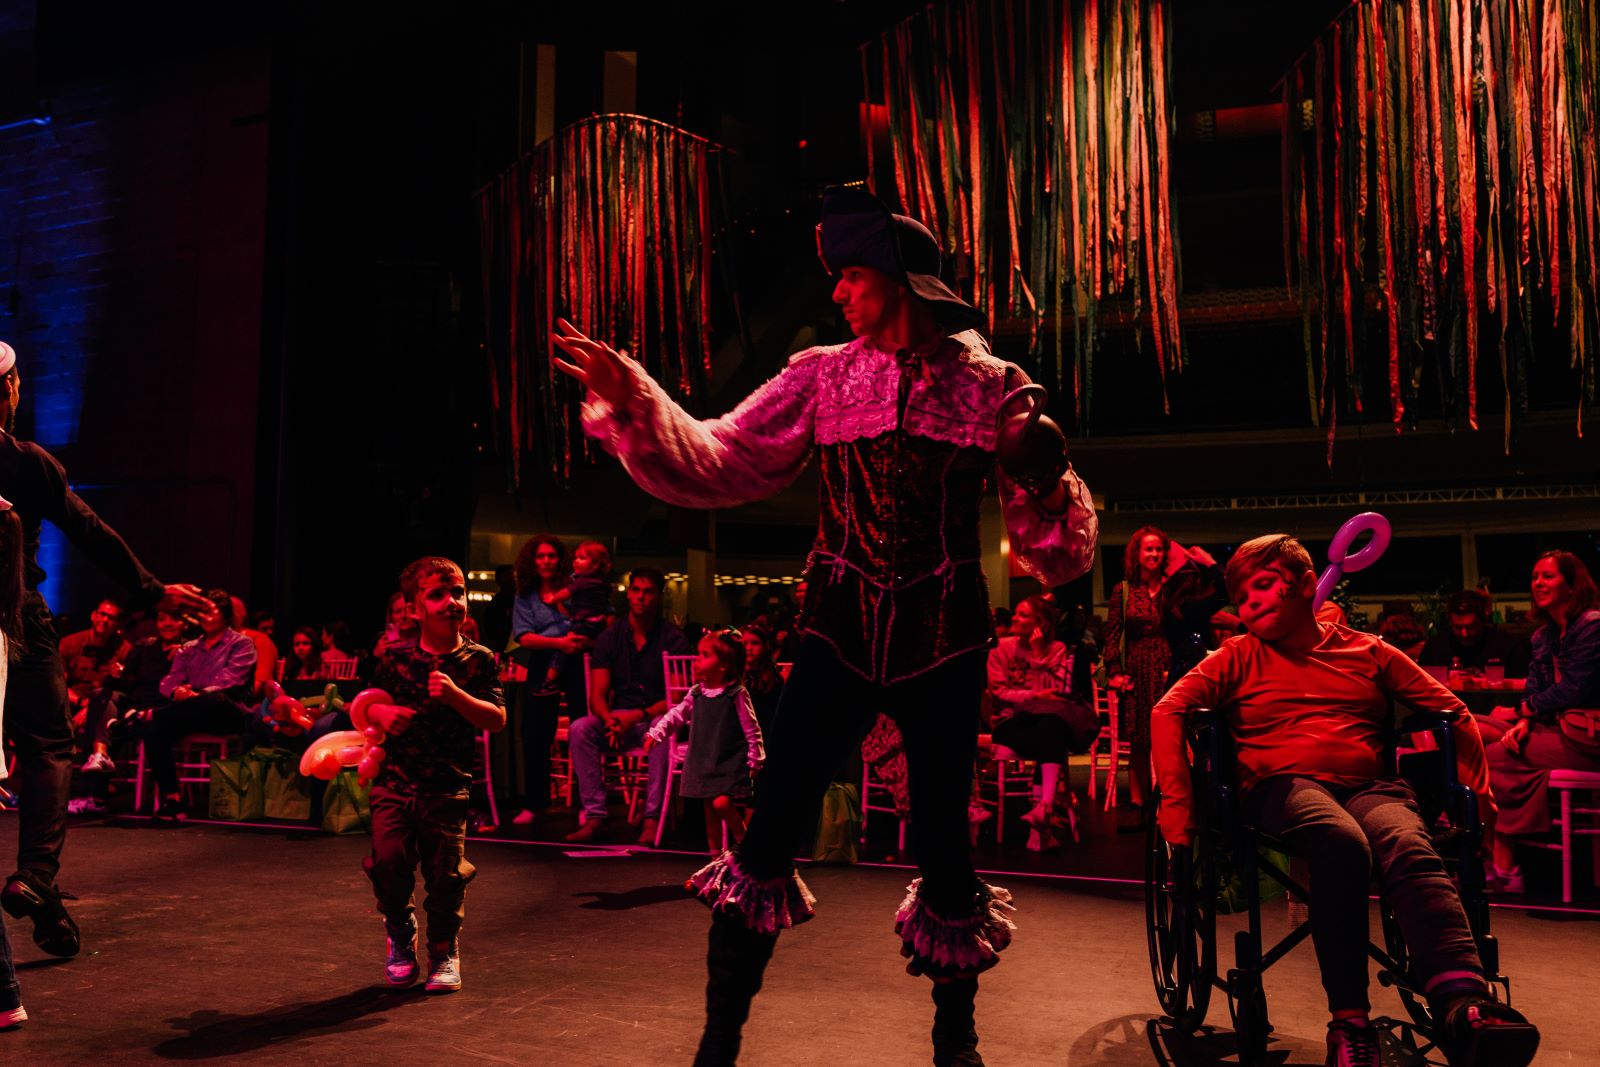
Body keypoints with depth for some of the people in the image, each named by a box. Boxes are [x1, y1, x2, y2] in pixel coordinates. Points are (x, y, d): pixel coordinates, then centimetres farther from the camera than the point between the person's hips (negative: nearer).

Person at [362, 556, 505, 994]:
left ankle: (444, 950, 25)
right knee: (388, 859, -12)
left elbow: (497, 719, -8)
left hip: (448, 787, -1)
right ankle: (399, 930, 21)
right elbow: (366, 704, 16)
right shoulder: (395, 657, 4)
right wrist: (381, 713, -7)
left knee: (447, 872, -1)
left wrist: (455, 695, -21)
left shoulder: (478, 660, -1)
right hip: (394, 780, 1)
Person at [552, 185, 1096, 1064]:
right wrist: (631, 402, -13)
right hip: (840, 633, 1)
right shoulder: (824, 376, 4)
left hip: (943, 642, 0)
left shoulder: (992, 387, 1)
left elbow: (1051, 545, 1)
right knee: (770, 832, -7)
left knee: (943, 839, 7)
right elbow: (720, 462, -1)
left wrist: (1045, 481, -20)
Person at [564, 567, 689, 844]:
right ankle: (594, 816, -24)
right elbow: (597, 695, 0)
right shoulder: (610, 637, 5)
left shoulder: (672, 639, -4)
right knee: (579, 729, -24)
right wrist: (610, 720, -23)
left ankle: (652, 818, -31)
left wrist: (638, 716, -25)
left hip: (656, 717, -3)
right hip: (618, 716, 3)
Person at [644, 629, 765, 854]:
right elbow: (675, 715, 12)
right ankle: (715, 854, 24)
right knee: (710, 809, 11)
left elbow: (751, 729, -8)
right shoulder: (696, 693, 5)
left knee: (722, 803, -21)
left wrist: (756, 759, -6)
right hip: (703, 760, 6)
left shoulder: (737, 694, -11)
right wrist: (655, 734, 1)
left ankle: (743, 842, 2)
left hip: (730, 761, -6)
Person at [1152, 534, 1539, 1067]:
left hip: (1369, 787, 2)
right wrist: (1176, 801, -8)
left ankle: (1464, 1006, -53)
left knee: (1410, 848, -34)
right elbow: (1168, 711, 4)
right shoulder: (1240, 656, 16)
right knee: (1343, 843, -37)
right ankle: (1349, 1023, -35)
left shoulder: (1367, 652, 22)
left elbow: (1453, 711, 25)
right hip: (1284, 784, -2)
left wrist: (1477, 788, 13)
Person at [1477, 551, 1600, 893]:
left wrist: (1521, 709, -6)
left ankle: (1504, 868, -13)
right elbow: (1533, 690, 12)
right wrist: (1523, 722, -8)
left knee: (1491, 757, -21)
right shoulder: (1543, 636, 16)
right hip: (1557, 728, 9)